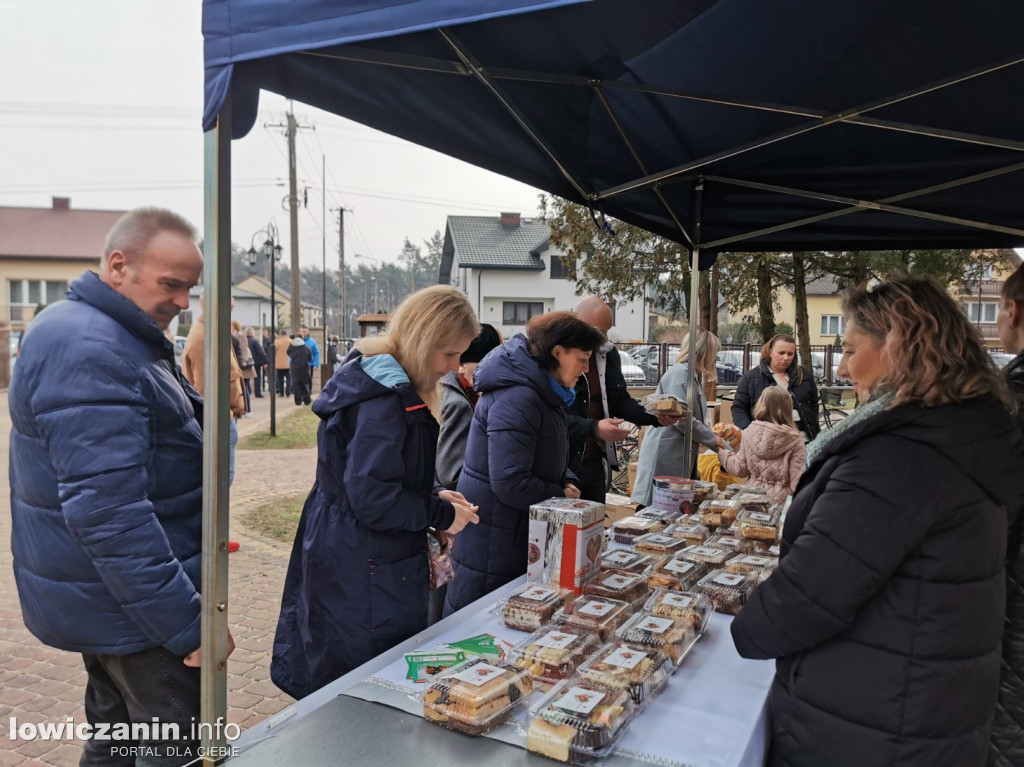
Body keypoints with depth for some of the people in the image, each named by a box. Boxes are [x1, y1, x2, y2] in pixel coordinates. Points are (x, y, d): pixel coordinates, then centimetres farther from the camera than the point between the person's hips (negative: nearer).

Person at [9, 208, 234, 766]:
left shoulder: (104, 336, 11)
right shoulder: (90, 352, -22)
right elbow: (108, 510, -28)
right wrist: (187, 625, -26)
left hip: (105, 599, 10)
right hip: (133, 611, -10)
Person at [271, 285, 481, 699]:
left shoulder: (378, 379, 9)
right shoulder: (385, 399, -24)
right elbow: (373, 500, -26)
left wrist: (433, 496, 5)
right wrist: (441, 514, -13)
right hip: (364, 578, -10)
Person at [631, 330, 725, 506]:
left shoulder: (693, 377, 18)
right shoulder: (679, 373, -12)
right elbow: (682, 420, -18)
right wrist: (714, 440, -7)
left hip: (681, 458, 10)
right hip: (665, 457, -10)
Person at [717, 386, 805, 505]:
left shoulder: (750, 433, -4)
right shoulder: (794, 439, -12)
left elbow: (740, 469, 6)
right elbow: (798, 479, -12)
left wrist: (722, 453, 23)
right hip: (782, 500, -3)